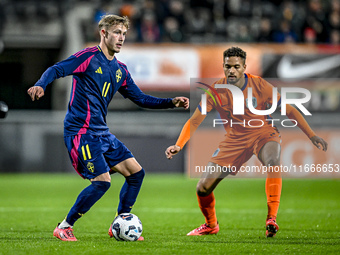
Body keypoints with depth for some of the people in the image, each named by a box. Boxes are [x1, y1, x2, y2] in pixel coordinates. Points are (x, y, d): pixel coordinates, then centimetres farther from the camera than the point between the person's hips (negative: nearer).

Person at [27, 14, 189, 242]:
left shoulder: (120, 70, 15)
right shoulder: (88, 57, -8)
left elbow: (141, 98, 20)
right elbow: (56, 70, -18)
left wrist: (172, 102, 11)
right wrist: (40, 85, -38)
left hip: (102, 133, 8)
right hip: (81, 131, -8)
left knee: (136, 172, 5)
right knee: (102, 181, -18)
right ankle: (64, 227, -5)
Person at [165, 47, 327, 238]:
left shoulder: (260, 86, -15)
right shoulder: (217, 90, -12)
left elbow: (289, 110, -7)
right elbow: (195, 121, -7)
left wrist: (312, 136, -11)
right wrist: (178, 145, -21)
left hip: (263, 134, -2)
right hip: (235, 139, 2)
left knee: (273, 161, -38)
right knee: (203, 187, -6)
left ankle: (272, 218, -35)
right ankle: (211, 225, 25)